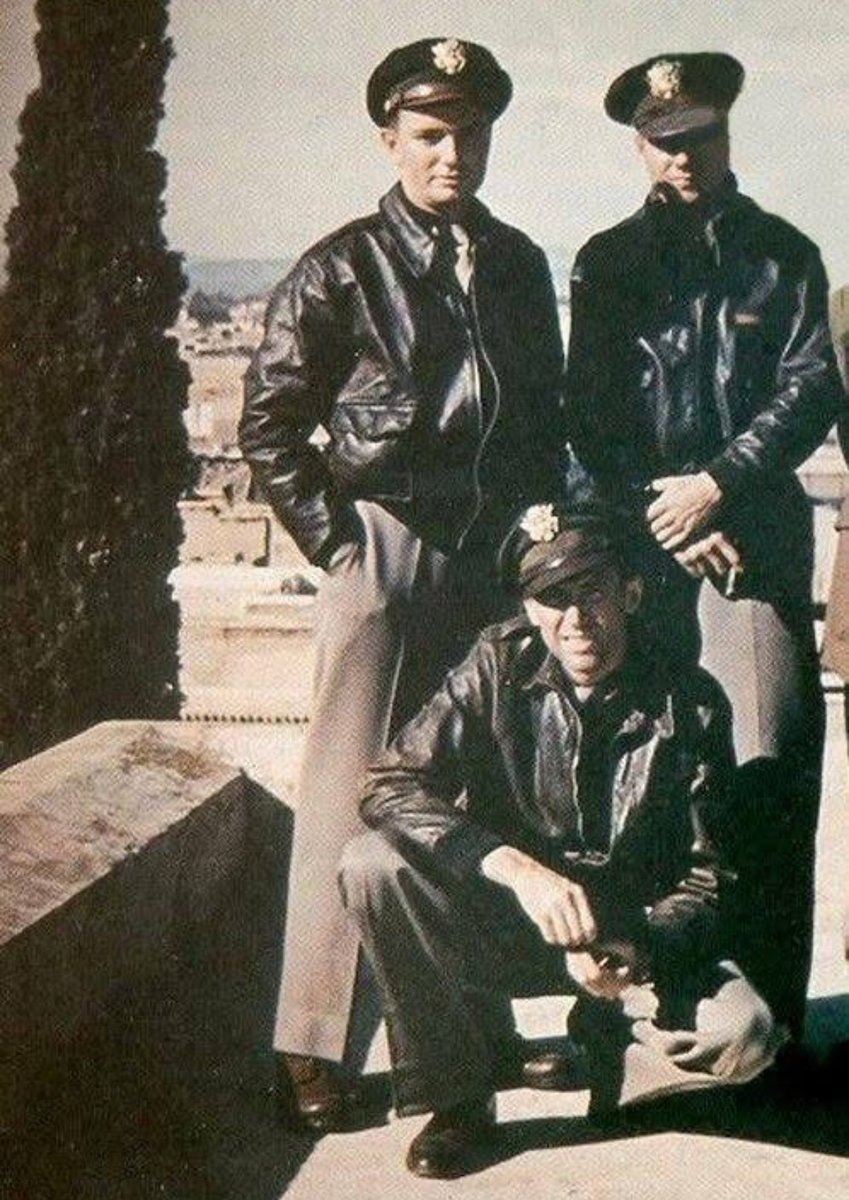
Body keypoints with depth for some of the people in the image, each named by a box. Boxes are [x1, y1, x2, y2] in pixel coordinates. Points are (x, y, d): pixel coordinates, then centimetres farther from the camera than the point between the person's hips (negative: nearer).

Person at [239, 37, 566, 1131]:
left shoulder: (519, 263, 13)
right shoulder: (343, 269, -2)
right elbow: (269, 426, -2)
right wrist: (335, 544, -5)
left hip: (493, 559, 5)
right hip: (386, 557, -5)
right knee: (354, 796, -3)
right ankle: (316, 1050, 6)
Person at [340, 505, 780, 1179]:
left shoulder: (690, 705, -10)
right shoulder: (500, 666, -11)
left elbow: (706, 878, -7)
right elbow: (390, 788, -19)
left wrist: (639, 950, -29)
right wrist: (516, 868, -33)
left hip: (638, 937, 0)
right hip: (503, 920, 1)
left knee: (744, 1034, -29)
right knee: (372, 864, -27)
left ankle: (610, 1039, 7)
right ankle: (458, 1092, -8)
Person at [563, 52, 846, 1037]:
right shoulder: (608, 262, 13)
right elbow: (589, 412, 6)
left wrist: (716, 484, -9)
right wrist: (665, 517, -5)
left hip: (756, 537, 0)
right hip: (641, 541, 1)